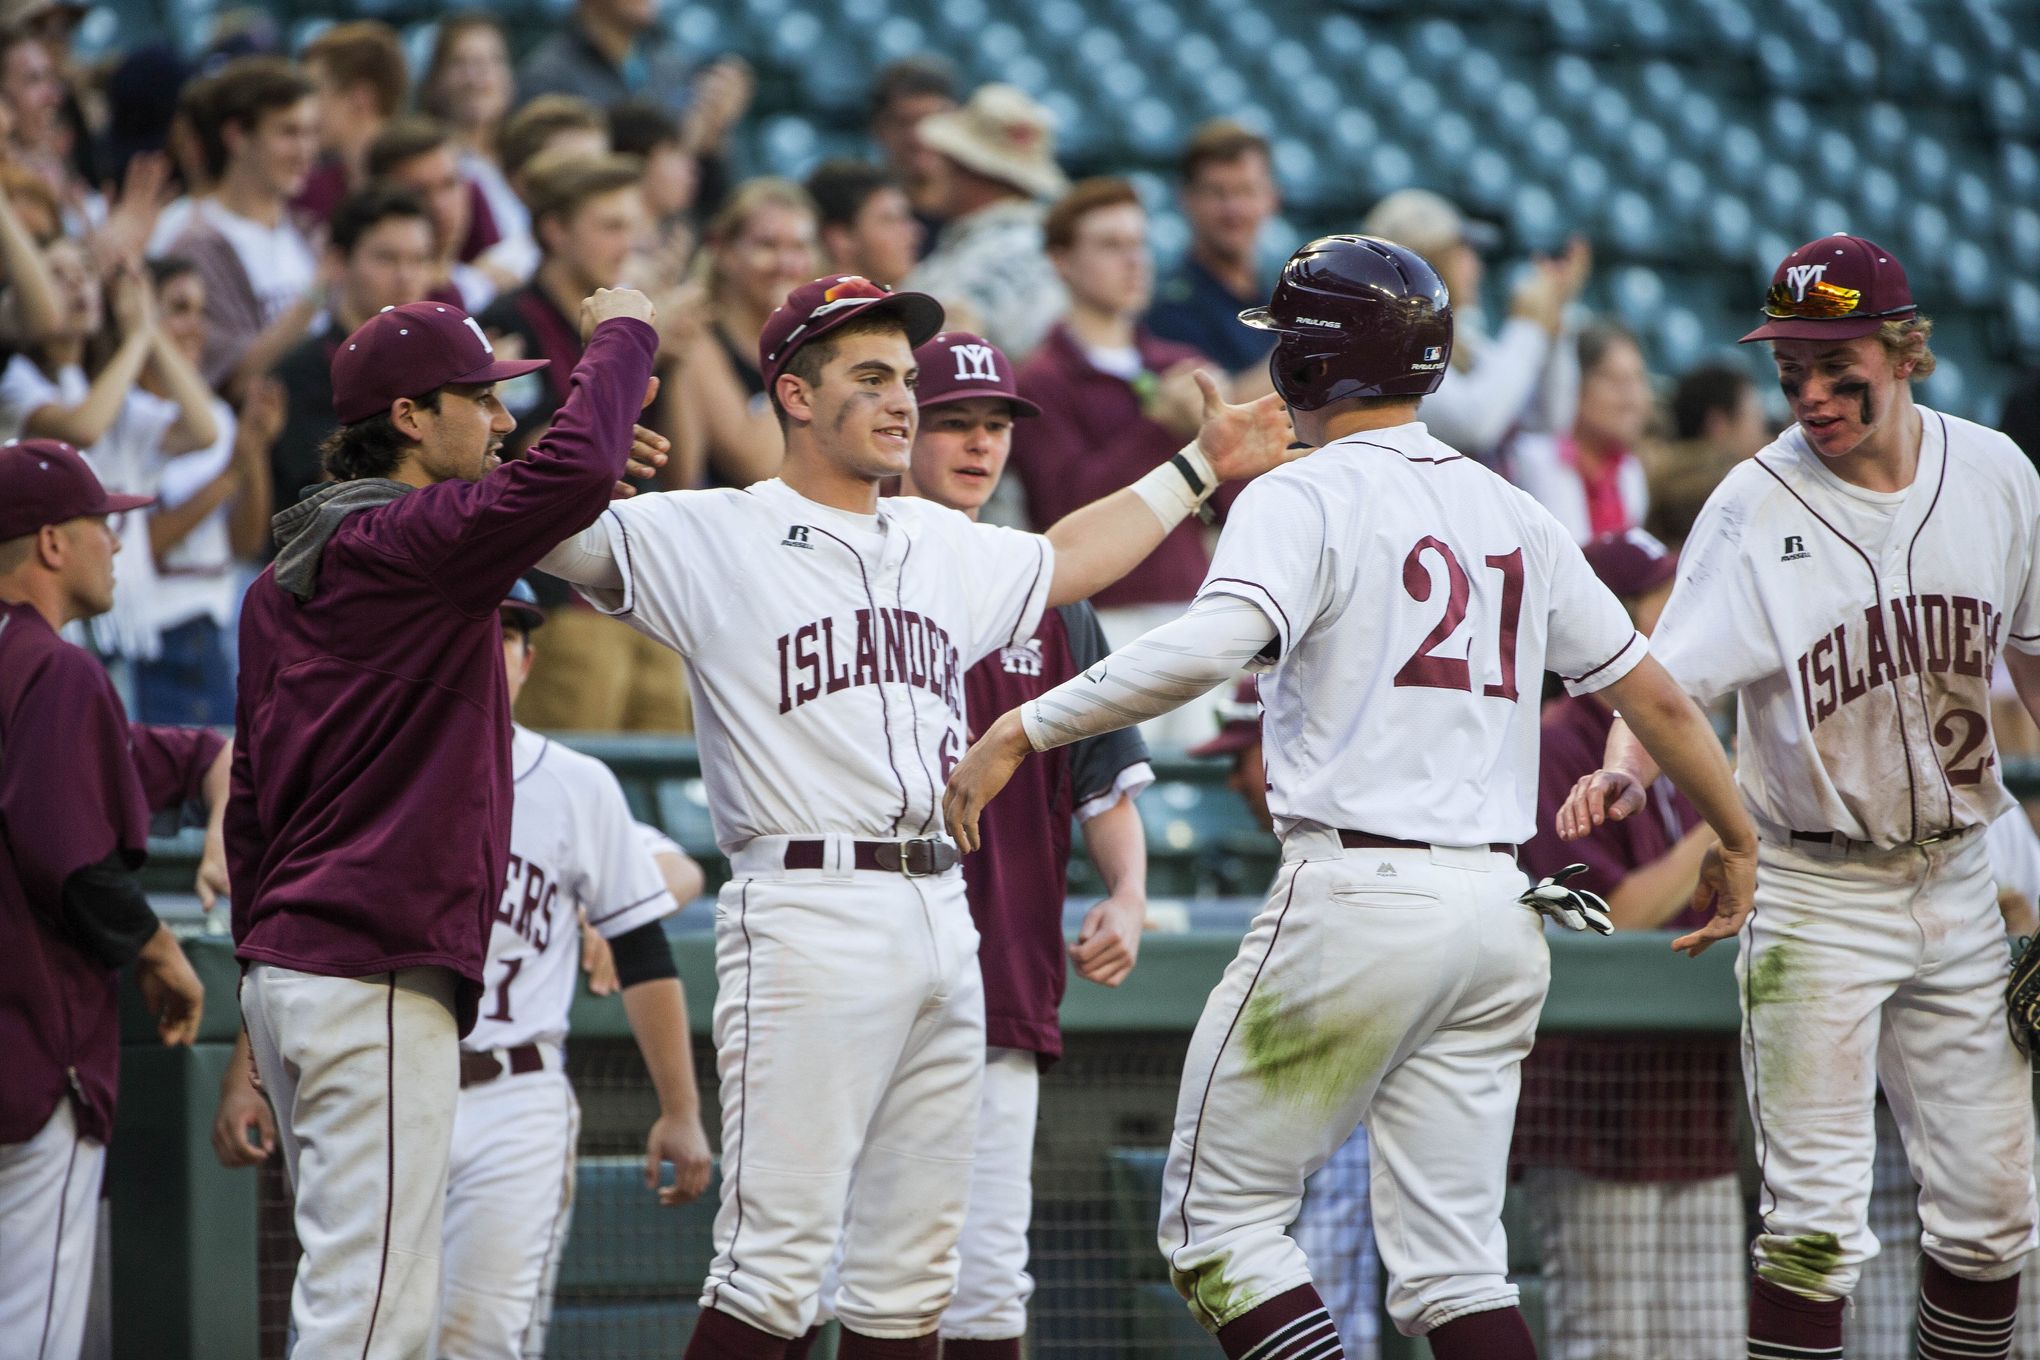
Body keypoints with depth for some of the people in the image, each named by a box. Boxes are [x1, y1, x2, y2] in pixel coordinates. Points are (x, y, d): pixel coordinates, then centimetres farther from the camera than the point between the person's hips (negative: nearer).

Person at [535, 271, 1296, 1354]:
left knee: (913, 1266, 9)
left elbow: (1064, 560, 39)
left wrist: (1198, 467, 39)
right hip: (806, 917, -7)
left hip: (942, 917, 7)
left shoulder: (946, 548, 20)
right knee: (776, 1261, -12)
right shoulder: (709, 537, -1)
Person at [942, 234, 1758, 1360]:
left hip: (1355, 897, -7)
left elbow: (1213, 643, -24)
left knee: (1217, 1221, 2)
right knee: (1451, 1261, 9)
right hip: (1498, 909, 7)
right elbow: (1653, 694, 18)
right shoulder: (1513, 514, 15)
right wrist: (1735, 837, 32)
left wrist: (1023, 729, -21)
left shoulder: (1306, 497, -5)